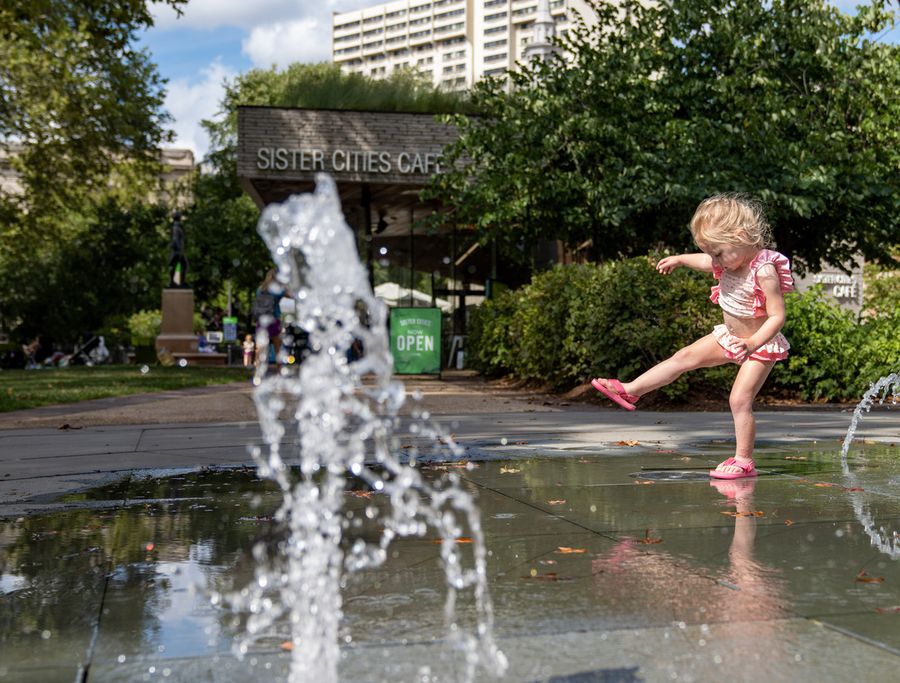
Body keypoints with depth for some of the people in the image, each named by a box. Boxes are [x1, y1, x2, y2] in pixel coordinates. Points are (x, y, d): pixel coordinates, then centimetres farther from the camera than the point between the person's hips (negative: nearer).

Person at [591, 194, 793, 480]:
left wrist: (753, 343, -40)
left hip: (760, 345, -8)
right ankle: (630, 391, 14)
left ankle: (743, 460, 0)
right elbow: (708, 263, 19)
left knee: (740, 399, -13)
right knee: (685, 357, 8)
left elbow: (777, 316, -30)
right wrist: (680, 259, 26)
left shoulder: (765, 271, -30)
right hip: (729, 337, 8)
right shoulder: (731, 261, -7)